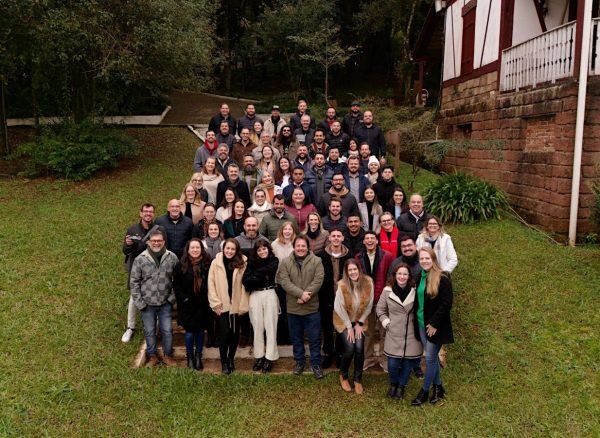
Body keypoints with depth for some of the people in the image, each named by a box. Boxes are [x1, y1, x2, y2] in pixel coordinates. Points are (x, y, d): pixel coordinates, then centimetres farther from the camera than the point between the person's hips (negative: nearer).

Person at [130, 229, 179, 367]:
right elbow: (134, 282, -3)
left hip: (165, 303, 0)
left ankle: (168, 355, 28)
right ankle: (152, 356, 31)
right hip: (147, 303, 0)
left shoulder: (172, 257, -5)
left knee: (167, 330, 8)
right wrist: (139, 302, -6)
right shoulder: (140, 259, -7)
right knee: (149, 332, 12)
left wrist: (173, 297, -4)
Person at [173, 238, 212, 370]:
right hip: (187, 305, -1)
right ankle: (190, 357, 22)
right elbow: (176, 285, -2)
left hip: (202, 305, 1)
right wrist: (184, 298, -11)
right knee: (190, 332, 4)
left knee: (200, 331, 11)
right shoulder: (181, 265, -4)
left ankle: (198, 357, 27)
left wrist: (207, 299, -6)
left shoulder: (207, 264, -3)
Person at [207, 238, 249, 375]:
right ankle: (224, 362, 9)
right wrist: (215, 303, -7)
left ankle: (231, 359, 31)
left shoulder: (242, 263, 0)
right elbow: (211, 283, -2)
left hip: (236, 306, 2)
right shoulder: (216, 263, -2)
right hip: (222, 306, -2)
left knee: (235, 334, 10)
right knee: (224, 333, -7)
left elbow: (244, 285, -1)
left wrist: (243, 305, -5)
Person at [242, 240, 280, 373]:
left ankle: (269, 358, 6)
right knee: (257, 326, 5)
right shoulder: (252, 262, 8)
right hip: (255, 296, 2)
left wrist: (256, 275, -4)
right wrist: (262, 278, -9)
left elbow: (270, 269, -16)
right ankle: (259, 356, 15)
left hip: (270, 294, -2)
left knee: (270, 326, -1)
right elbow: (245, 280, -3)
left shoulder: (274, 261, 6)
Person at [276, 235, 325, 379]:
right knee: (296, 338, 15)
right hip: (293, 307, 2)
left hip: (312, 307, -1)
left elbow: (318, 280, -11)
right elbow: (284, 282, -11)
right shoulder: (285, 262, -1)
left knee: (315, 338, 6)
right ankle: (299, 361, 31)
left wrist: (306, 295, -21)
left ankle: (316, 364, 20)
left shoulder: (316, 261, -3)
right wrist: (301, 293, -21)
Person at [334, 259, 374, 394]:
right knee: (350, 348, -13)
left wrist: (359, 323, -6)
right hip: (343, 321, -2)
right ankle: (343, 376, 14)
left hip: (360, 321, 2)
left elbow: (369, 305, -6)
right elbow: (338, 307, -16)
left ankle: (358, 379, 10)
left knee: (359, 348, -11)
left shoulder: (368, 282, -16)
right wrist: (349, 326, -11)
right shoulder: (342, 285, -23)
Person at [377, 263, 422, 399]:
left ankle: (401, 386, 32)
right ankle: (393, 384, 30)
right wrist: (386, 322, 1)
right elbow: (380, 309, 9)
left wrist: (419, 326, -1)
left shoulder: (415, 291, -7)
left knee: (408, 362, 8)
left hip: (411, 335, 0)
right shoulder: (387, 291, -3)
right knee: (392, 363, -1)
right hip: (394, 335, 0)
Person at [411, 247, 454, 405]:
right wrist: (416, 319, 5)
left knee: (430, 358, 1)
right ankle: (438, 387, 30)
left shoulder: (442, 278, -14)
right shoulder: (419, 277, 6)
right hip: (421, 324, 6)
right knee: (432, 356, 16)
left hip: (435, 325, -6)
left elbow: (446, 303, -17)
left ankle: (424, 391, 15)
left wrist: (434, 323, -17)